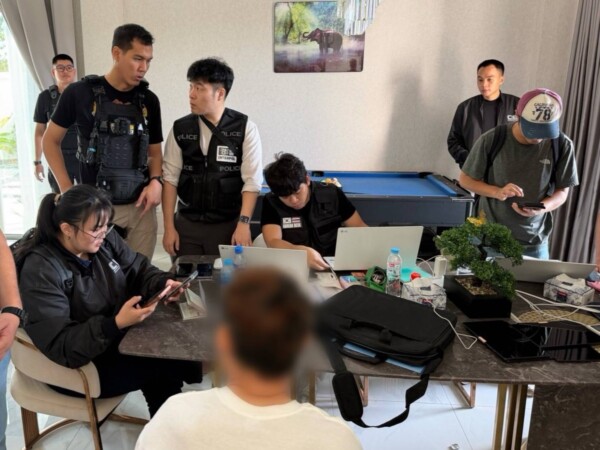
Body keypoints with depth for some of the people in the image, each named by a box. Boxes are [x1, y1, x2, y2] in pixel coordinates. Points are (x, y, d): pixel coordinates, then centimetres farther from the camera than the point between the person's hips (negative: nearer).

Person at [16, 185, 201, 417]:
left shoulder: (105, 239, -5)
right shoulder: (40, 270, -26)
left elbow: (139, 270, 7)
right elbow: (61, 347, -28)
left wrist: (163, 283, -16)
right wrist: (116, 324, -40)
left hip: (116, 337, 7)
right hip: (74, 366, -7)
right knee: (167, 364, -17)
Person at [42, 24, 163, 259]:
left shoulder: (149, 100, 4)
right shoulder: (80, 93, -5)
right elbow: (50, 141, 5)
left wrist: (156, 181, -7)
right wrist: (66, 187, -3)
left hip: (140, 207, 3)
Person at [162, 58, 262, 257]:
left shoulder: (245, 128, -6)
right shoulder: (179, 129, 2)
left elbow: (252, 181, -7)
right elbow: (170, 178, 3)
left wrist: (244, 223, -13)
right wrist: (169, 227, 0)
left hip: (228, 225, -2)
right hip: (186, 225, 2)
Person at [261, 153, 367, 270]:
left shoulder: (332, 194, -1)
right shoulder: (271, 203, -6)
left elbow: (359, 227, 4)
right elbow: (273, 243, -19)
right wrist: (303, 252, -36)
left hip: (334, 266, 2)